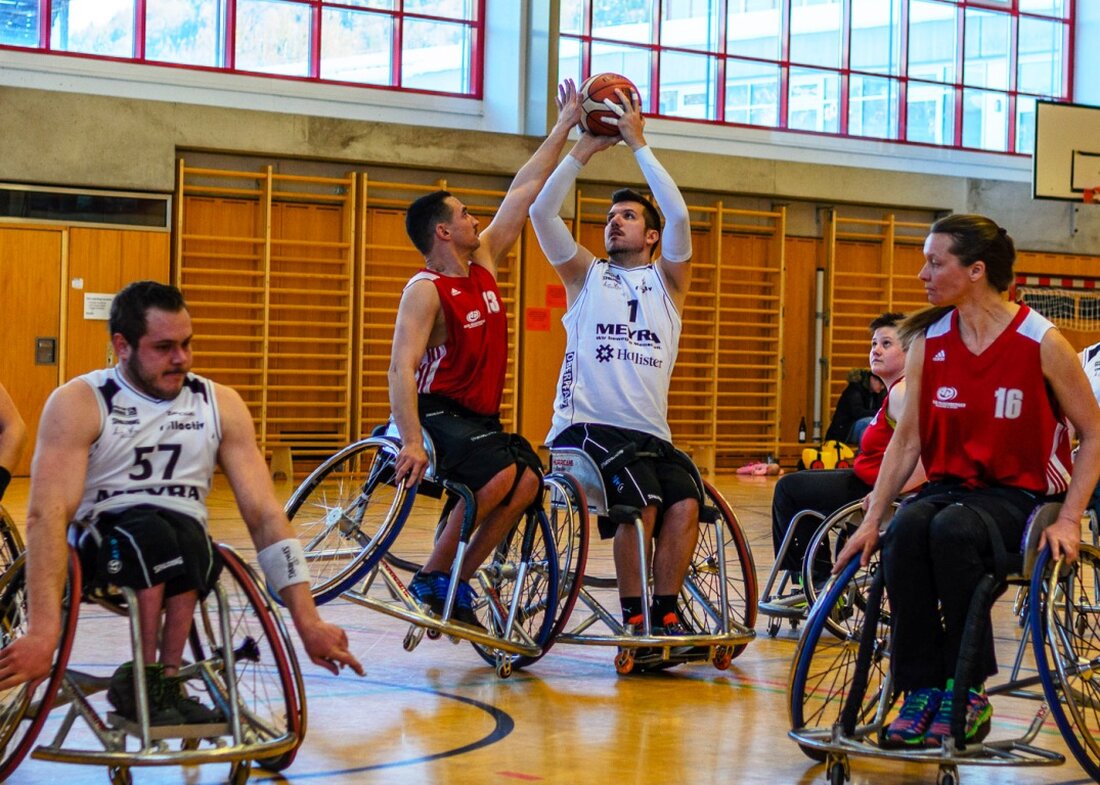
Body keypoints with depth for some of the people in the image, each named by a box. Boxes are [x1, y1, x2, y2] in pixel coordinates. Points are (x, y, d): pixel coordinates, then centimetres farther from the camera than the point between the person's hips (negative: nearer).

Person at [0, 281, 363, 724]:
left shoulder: (221, 405, 5)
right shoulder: (79, 404, -6)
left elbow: (264, 514, 1)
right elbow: (48, 515, -19)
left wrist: (308, 622, -9)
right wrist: (43, 632, -33)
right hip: (101, 546, -2)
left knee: (185, 534, -33)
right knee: (151, 528, -35)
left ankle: (161, 679, -25)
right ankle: (161, 681, -24)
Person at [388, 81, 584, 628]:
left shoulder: (484, 263, 7)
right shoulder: (425, 291, -15)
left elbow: (524, 192, 12)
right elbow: (401, 367, -25)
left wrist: (565, 126, 15)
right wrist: (411, 441, -37)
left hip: (482, 416, 8)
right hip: (437, 412, -8)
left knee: (528, 481, -18)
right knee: (500, 475, -30)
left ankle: (458, 582, -7)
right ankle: (431, 578, -14)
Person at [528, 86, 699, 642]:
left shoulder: (667, 280, 16)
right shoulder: (586, 275, 16)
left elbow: (679, 215, -2)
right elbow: (541, 211, 2)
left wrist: (637, 142, -2)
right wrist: (585, 147, 1)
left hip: (651, 433, 2)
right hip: (585, 427, -2)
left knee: (685, 503, -23)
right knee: (641, 500, -27)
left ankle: (664, 614, -12)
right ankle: (633, 618, -14)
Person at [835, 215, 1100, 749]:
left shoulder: (1041, 343, -9)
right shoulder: (928, 341, 4)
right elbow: (907, 438, 8)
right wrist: (871, 520, -1)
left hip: (1020, 495, -4)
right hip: (950, 486, 4)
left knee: (953, 528, -36)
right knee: (906, 529, -31)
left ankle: (968, 693, -22)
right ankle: (922, 691, -24)